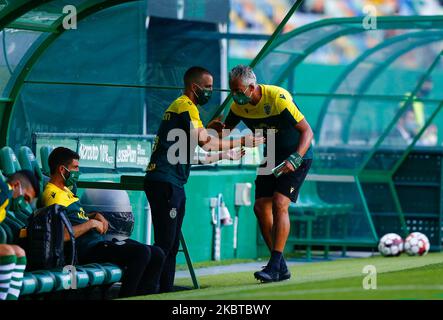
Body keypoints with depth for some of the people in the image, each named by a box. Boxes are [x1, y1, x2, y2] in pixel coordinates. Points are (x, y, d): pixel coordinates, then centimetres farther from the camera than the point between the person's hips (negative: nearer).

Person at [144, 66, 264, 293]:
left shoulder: (180, 107, 23)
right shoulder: (185, 107, -7)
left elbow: (189, 156, 26)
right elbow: (205, 142, -16)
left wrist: (224, 155, 25)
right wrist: (243, 142, -8)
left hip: (172, 184, 10)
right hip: (165, 182, -10)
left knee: (171, 245, 12)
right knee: (164, 244, -13)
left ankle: (166, 291, 14)